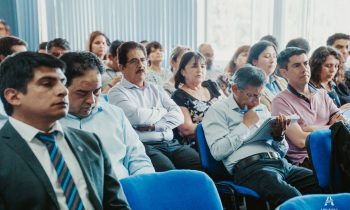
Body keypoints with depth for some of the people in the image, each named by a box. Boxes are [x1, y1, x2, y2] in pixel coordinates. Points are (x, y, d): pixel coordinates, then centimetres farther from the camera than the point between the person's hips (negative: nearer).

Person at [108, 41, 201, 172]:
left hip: (171, 143, 5)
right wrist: (162, 111, 5)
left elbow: (178, 115, 9)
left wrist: (154, 125, -8)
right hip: (144, 146, -5)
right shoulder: (117, 92, 5)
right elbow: (137, 117, -12)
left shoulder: (156, 90, 22)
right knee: (169, 171, -34)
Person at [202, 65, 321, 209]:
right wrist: (246, 125, -4)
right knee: (292, 198, -34)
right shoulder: (218, 111, 5)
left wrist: (278, 135, 2)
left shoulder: (262, 109, 23)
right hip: (249, 166, -6)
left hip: (280, 163, 7)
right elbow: (218, 152, -10)